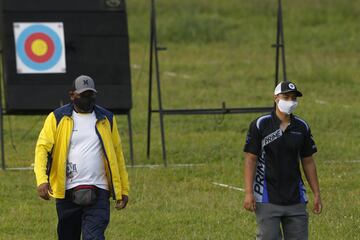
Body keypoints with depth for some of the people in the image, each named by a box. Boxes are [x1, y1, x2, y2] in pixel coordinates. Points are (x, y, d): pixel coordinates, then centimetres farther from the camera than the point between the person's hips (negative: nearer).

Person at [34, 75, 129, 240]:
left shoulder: (106, 119, 11)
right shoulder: (57, 118, 4)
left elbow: (117, 153, 14)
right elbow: (42, 148, -4)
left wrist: (124, 189, 9)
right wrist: (42, 180, -21)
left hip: (98, 193, 0)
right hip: (67, 193, 0)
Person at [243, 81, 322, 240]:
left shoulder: (302, 127, 7)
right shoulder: (260, 125, -4)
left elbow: (308, 162, 13)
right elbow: (250, 160, -5)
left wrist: (317, 194, 10)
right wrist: (249, 193, -12)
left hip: (295, 199, 4)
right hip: (267, 200, -4)